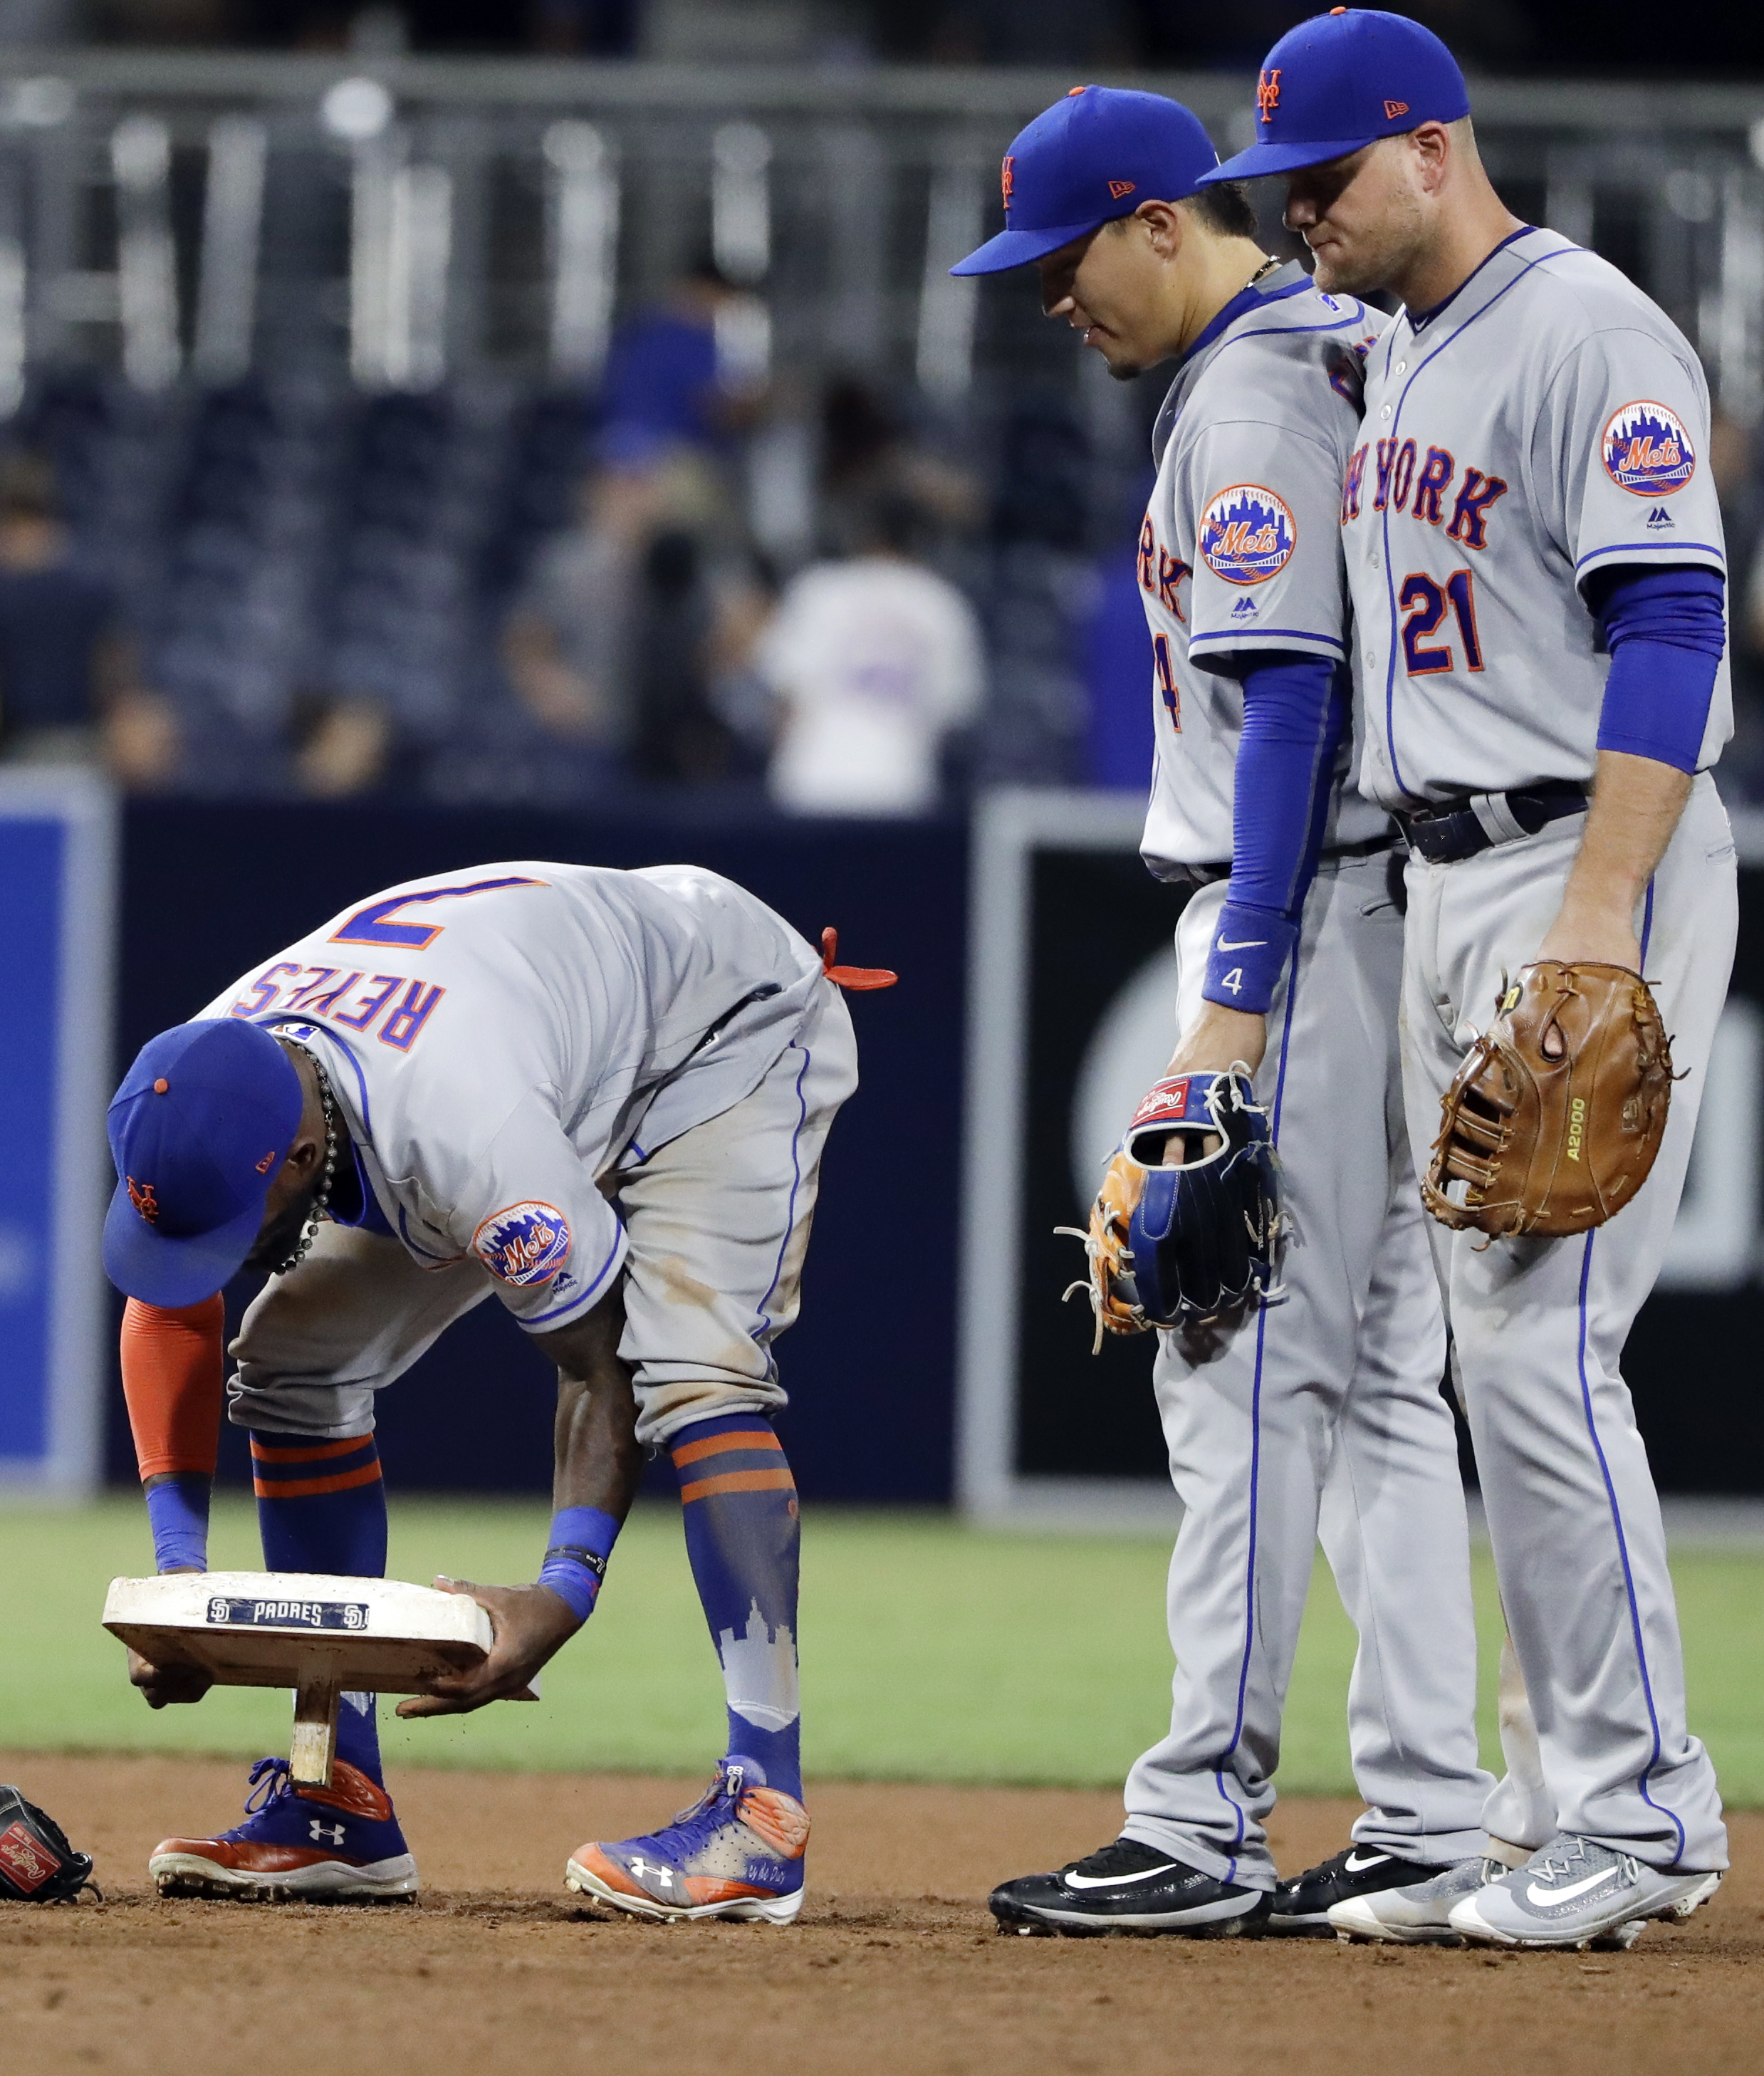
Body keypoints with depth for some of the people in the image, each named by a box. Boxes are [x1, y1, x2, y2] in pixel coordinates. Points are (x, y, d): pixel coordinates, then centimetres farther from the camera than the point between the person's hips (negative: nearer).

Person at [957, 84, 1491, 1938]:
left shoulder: (1247, 394, -12)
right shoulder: (1354, 358, 18)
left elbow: (1287, 696, -20)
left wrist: (1235, 1001, -23)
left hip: (1301, 911, -10)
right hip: (1380, 921, 10)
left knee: (1246, 1357, -11)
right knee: (1376, 1367, 9)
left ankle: (1204, 1827, -13)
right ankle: (1425, 1822, 9)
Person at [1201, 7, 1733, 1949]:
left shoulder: (1589, 333, -12)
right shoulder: (1395, 357, 17)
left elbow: (1670, 622, -20)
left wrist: (1598, 915, -26)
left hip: (1599, 874, -10)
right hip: (1442, 882, 10)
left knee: (1539, 1343, -13)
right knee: (1500, 1360, 8)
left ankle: (1639, 1820, -9)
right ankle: (1569, 1820, 12)